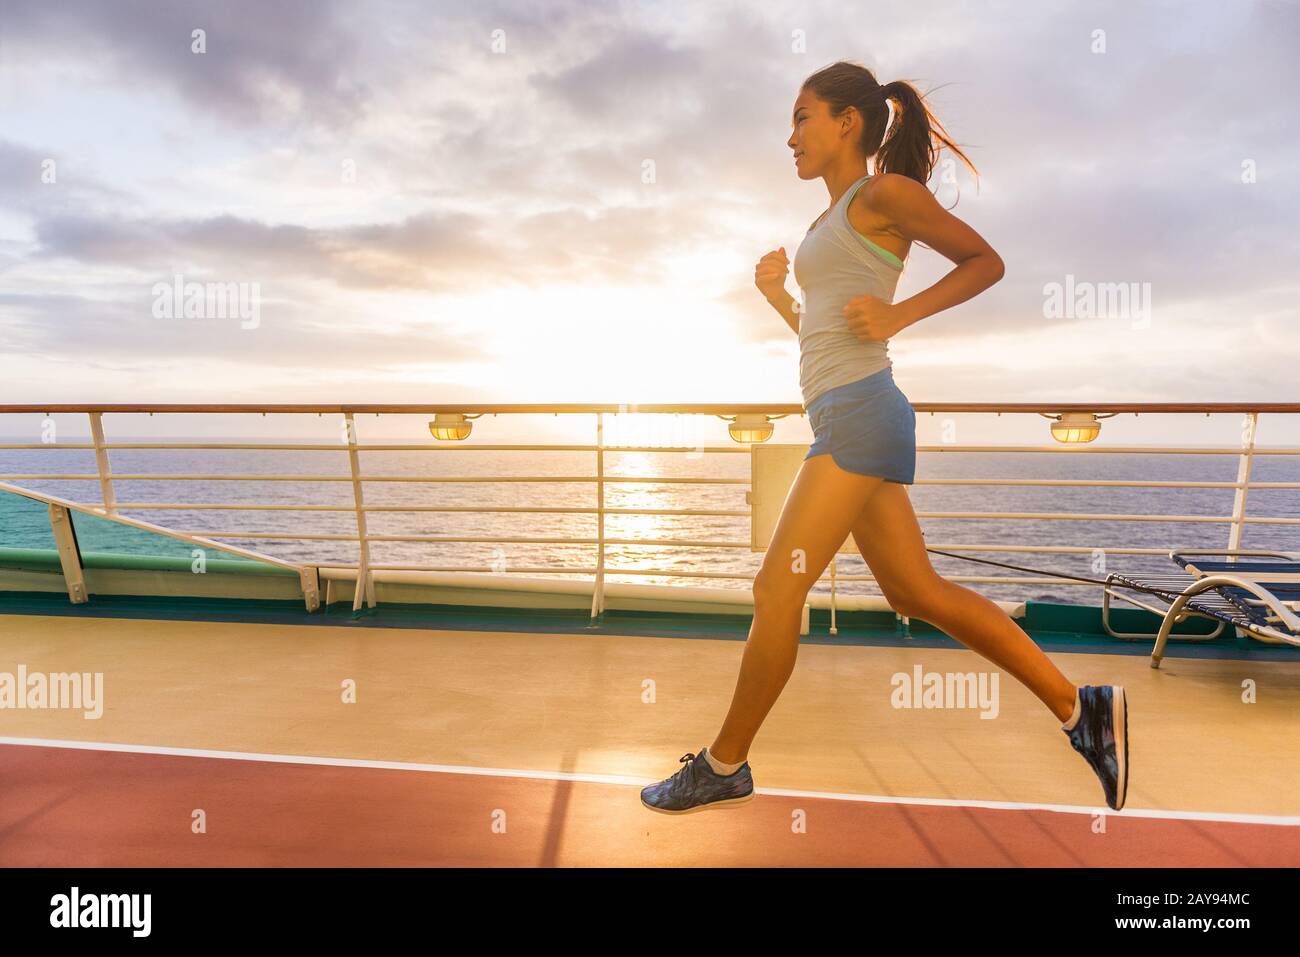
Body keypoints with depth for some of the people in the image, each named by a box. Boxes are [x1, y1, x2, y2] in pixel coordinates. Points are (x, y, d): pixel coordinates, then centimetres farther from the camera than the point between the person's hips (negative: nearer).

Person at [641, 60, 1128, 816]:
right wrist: (777, 293, 11)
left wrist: (900, 314, -10)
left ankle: (726, 766, 8)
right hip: (842, 417, 10)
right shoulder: (835, 220, 24)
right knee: (918, 591, 10)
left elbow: (986, 261, 0)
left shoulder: (884, 193, -1)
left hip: (860, 411, -10)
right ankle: (1081, 706, 19)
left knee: (777, 589, -7)